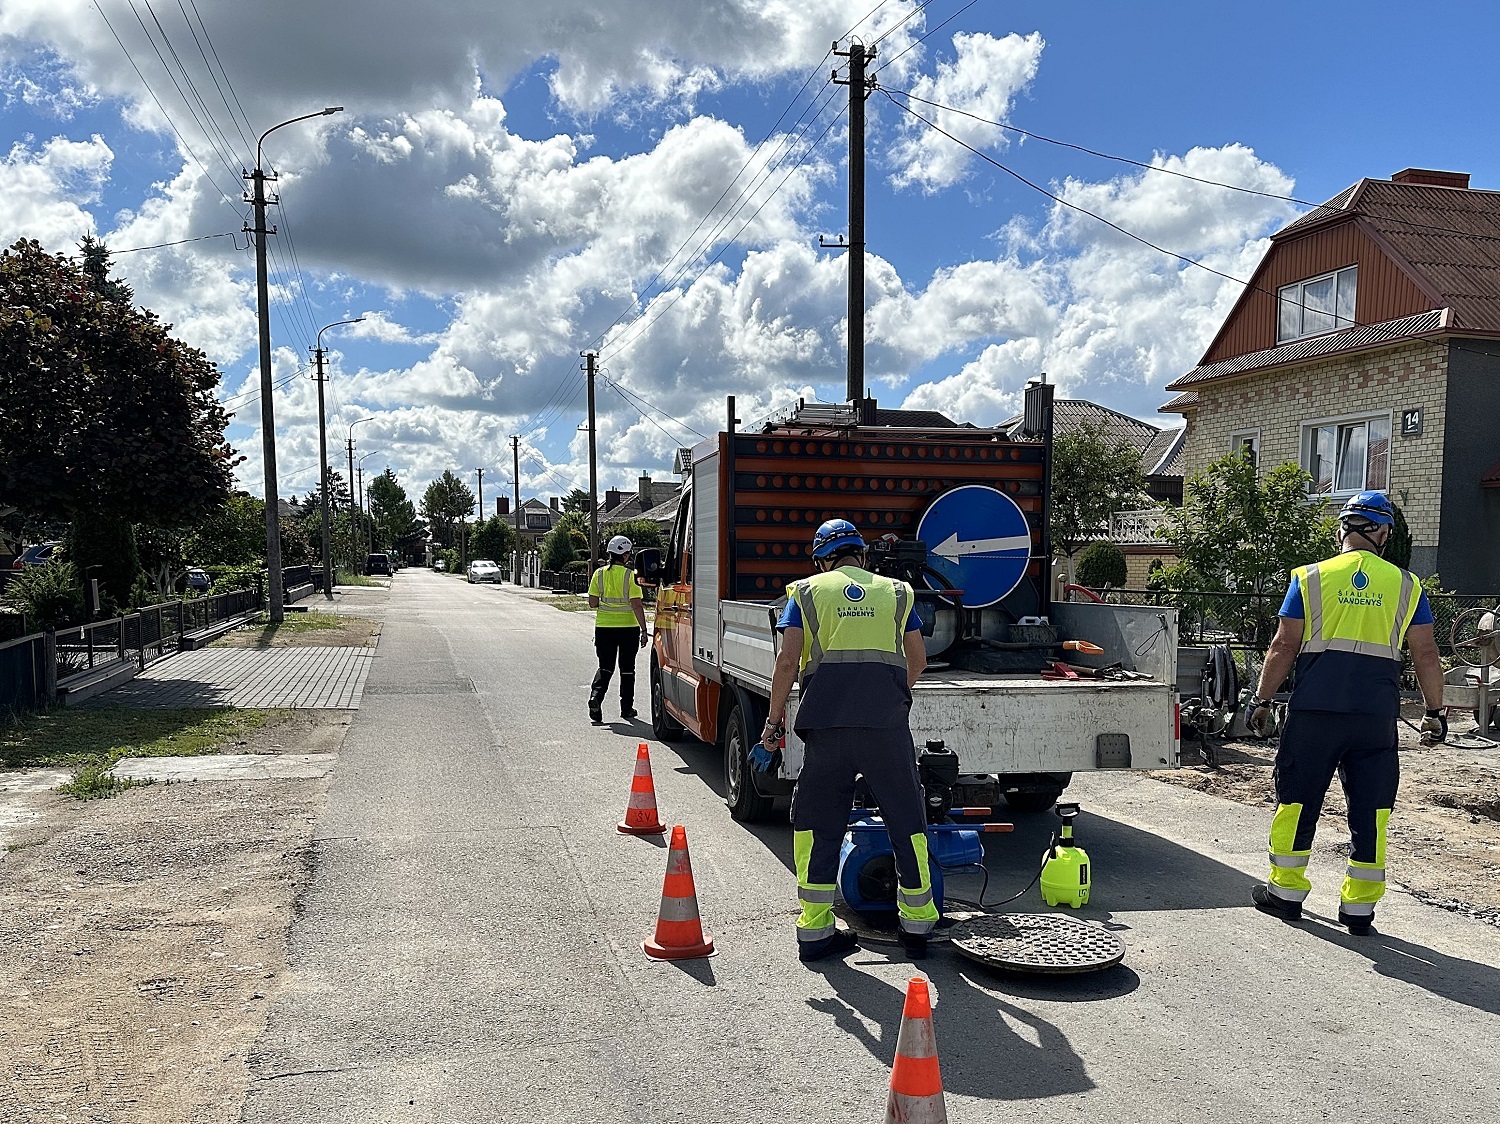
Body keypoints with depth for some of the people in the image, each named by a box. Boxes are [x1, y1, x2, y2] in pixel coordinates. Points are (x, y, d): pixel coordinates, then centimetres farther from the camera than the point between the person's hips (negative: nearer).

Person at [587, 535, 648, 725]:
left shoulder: (599, 574, -1)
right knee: (627, 668, 12)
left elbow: (592, 603, 0)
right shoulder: (630, 575, -11)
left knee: (605, 667, 12)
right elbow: (636, 605, -15)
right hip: (628, 627, -2)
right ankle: (626, 708, 18)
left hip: (604, 626, 2)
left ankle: (596, 696, -12)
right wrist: (643, 629, -11)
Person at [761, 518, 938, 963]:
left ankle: (814, 929, 12)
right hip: (887, 722, 1)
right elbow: (918, 661, 17)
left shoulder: (807, 592, 12)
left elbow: (788, 661, 1)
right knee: (906, 821, 12)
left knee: (817, 822, 10)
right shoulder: (895, 592, 17)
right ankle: (917, 926, 20)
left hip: (827, 721, 0)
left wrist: (774, 721, 7)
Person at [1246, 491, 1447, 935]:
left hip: (1314, 711, -1)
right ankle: (1359, 908, 14)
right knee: (1370, 810, 9)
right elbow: (1425, 654, 8)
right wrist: (1435, 711, 18)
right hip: (1377, 715, 1)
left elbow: (1284, 647, 0)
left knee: (1297, 799, 10)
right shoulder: (1406, 585, 7)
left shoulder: (1311, 578, 2)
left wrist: (1261, 699, 7)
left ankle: (1285, 892, 18)